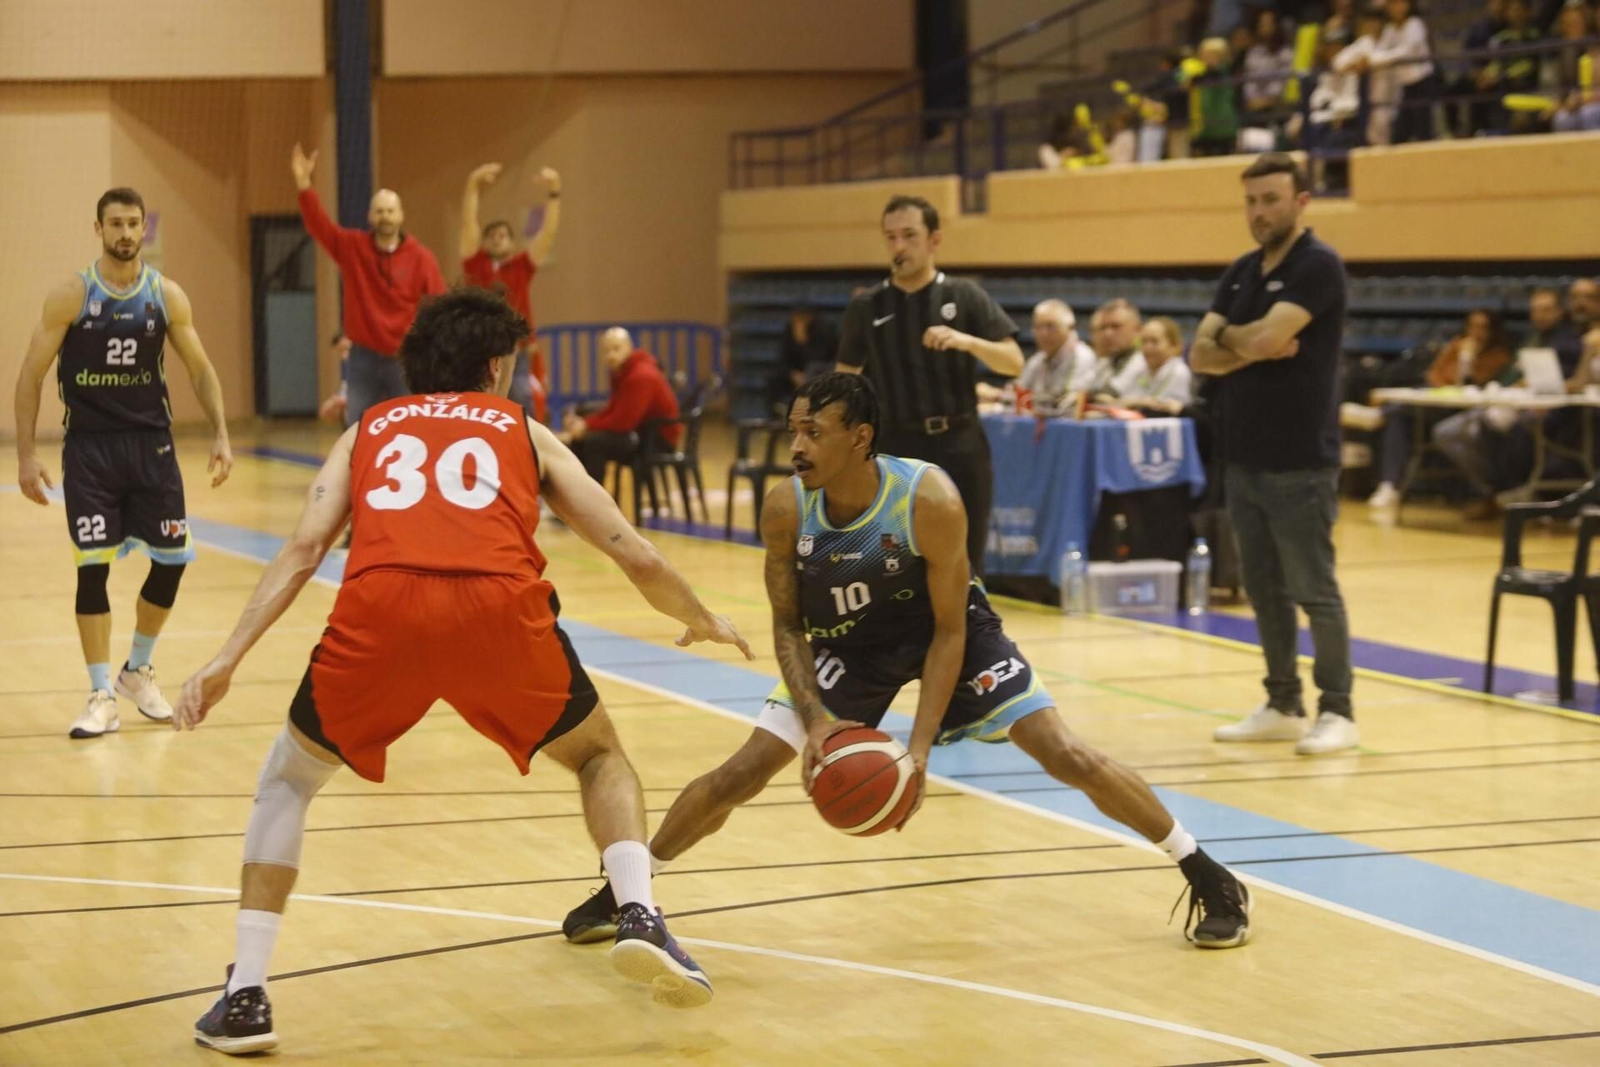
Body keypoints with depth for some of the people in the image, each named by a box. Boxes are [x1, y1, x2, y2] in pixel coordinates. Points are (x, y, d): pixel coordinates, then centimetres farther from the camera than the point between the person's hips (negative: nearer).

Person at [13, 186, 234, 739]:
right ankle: (102, 696, 2)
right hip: (89, 447, -3)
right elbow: (31, 375, -4)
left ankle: (138, 671, 25)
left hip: (151, 443, 3)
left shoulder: (167, 295, -1)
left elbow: (200, 369, 7)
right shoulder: (71, 295, -7)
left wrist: (220, 434, -4)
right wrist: (26, 454, -10)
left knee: (173, 559, 3)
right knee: (93, 567, -6)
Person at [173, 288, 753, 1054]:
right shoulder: (524, 432, 31)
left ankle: (245, 997, 15)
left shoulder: (367, 431, 33)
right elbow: (635, 557, 30)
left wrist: (229, 658, 9)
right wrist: (702, 621, 48)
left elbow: (305, 548, 15)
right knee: (600, 757, 27)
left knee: (288, 779, 25)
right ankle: (640, 918, 3)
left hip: (380, 606, 0)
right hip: (499, 606, 0)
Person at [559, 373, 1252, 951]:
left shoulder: (929, 499, -33)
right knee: (740, 775, -9)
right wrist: (815, 717, -26)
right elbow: (788, 624, -10)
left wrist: (919, 747, -29)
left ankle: (1210, 879, 5)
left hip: (948, 635, -2)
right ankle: (619, 892, 11)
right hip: (847, 645, 2)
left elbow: (949, 629, -24)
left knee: (1068, 757, -11)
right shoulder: (786, 508, -24)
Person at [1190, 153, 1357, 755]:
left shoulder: (1318, 267, -10)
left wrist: (1228, 336, -2)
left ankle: (1337, 711, 3)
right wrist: (1257, 348, -11)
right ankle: (1282, 706, 18)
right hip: (1246, 458, 8)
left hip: (1300, 463, -8)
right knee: (1265, 590, 11)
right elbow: (1202, 355, 5)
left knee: (1313, 590, -4)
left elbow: (1267, 335, -22)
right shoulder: (1241, 272, 13)